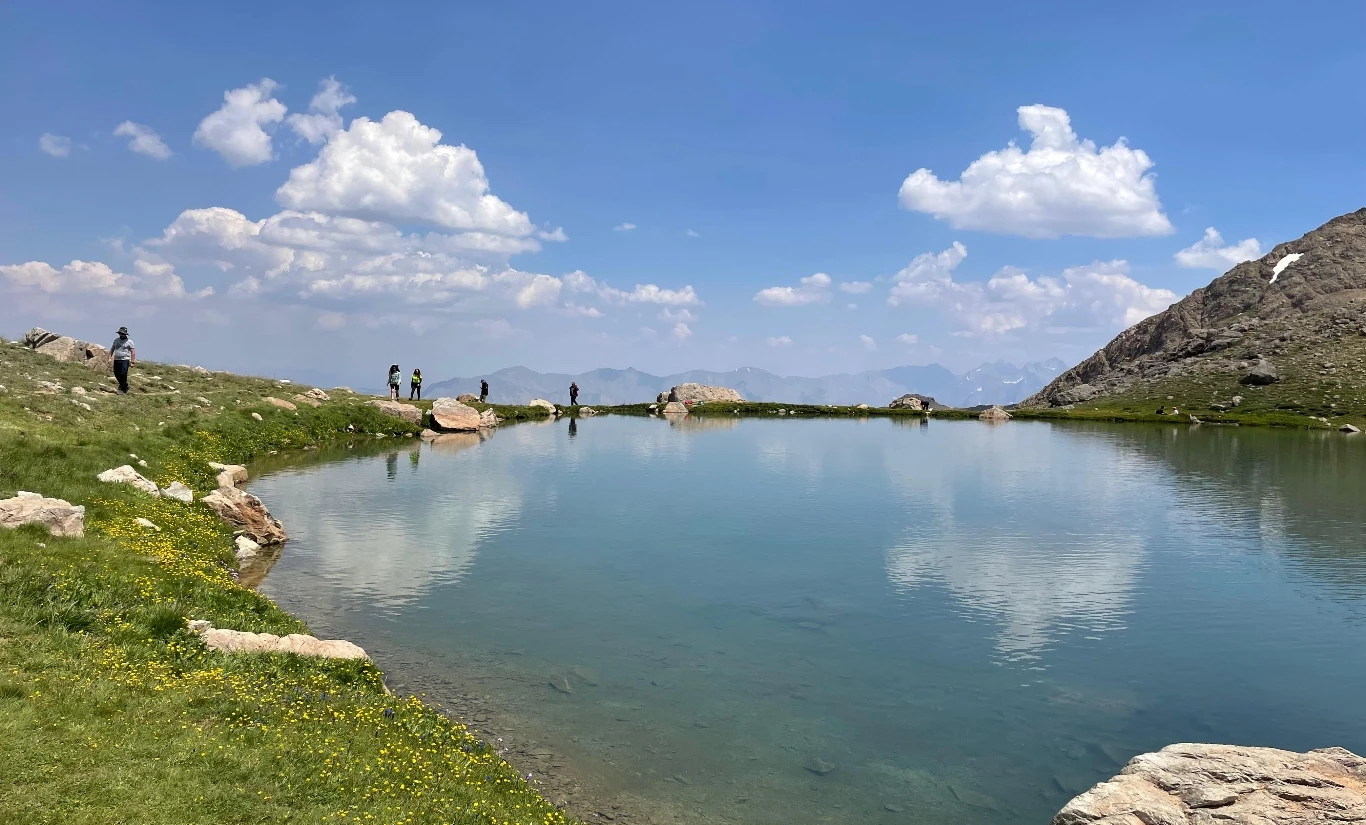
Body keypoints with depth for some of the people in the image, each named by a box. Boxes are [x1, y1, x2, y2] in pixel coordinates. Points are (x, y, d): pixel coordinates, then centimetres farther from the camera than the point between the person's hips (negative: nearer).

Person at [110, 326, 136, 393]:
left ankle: (122, 388, -5)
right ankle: (125, 386, 23)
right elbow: (112, 349, 20)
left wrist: (132, 361, -11)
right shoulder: (116, 340, 14)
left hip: (125, 360, -6)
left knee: (123, 374, -12)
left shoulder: (129, 341, -1)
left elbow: (133, 352, -4)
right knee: (116, 374, 7)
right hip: (116, 360, 6)